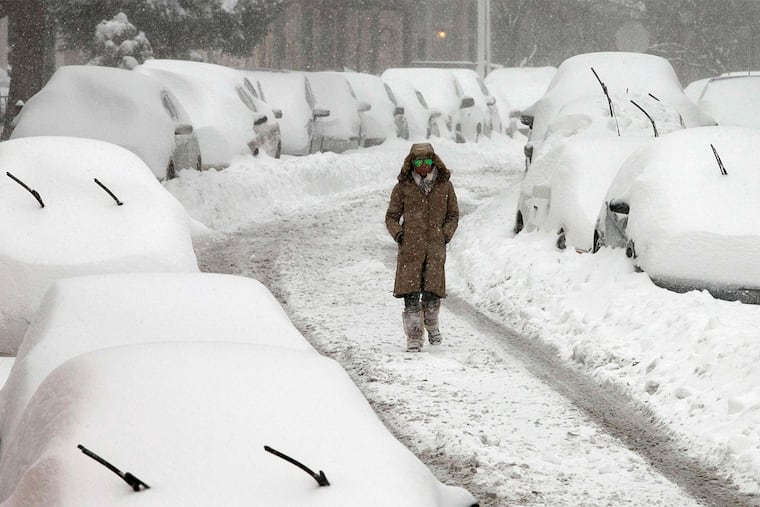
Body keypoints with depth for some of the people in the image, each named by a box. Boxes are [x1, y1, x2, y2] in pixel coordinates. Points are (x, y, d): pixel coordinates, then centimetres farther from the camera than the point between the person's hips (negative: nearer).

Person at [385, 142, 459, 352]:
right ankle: (414, 337, 2)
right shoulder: (403, 187, 4)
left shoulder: (445, 185, 8)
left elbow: (453, 215, 16)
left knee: (432, 292, -6)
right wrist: (398, 234, -6)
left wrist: (445, 234, 0)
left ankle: (431, 325, 22)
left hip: (436, 246, 0)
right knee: (411, 294, -6)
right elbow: (391, 216, 11)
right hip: (410, 247, 0)